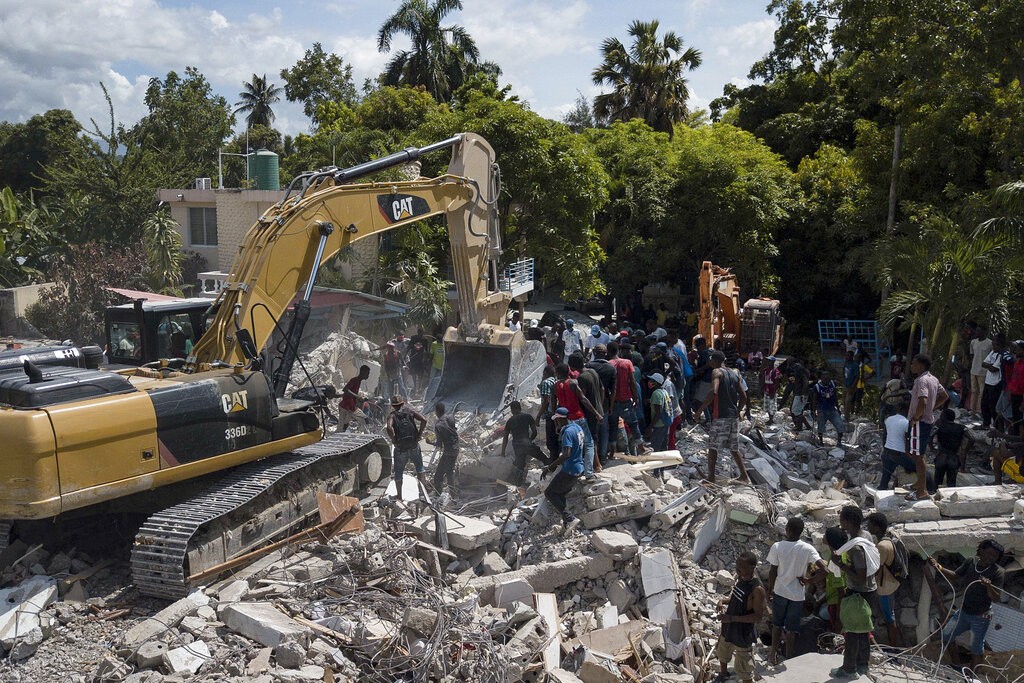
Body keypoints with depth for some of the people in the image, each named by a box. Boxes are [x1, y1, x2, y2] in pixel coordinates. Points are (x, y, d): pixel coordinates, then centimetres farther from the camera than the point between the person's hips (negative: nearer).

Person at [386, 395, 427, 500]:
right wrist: (419, 434, -3)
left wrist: (393, 439, -11)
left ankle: (399, 497, 24)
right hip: (414, 446, 1)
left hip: (400, 449, -1)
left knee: (398, 473, 16)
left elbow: (389, 428, -25)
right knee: (419, 467, 26)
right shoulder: (410, 411, 2)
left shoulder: (392, 415, -3)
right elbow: (424, 420, -12)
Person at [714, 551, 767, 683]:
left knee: (745, 671, 6)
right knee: (722, 652, 32)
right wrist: (724, 602, -7)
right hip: (728, 628, 9)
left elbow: (758, 616, -25)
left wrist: (732, 618, -29)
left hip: (743, 634, -9)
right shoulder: (740, 578, -5)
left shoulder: (757, 589, -29)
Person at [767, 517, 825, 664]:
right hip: (798, 594, 0)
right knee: (791, 629, 11)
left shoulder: (777, 547, -13)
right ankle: (788, 659, 19)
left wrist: (770, 589, 6)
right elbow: (822, 567, -21)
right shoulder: (807, 549, -12)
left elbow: (772, 572, -8)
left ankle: (774, 654, 29)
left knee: (777, 624, 19)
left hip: (780, 592, 0)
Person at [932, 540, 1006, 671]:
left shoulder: (998, 572, -17)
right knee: (946, 636, 9)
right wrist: (938, 567, -8)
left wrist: (989, 586, -42)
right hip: (963, 611, 5)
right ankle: (956, 667, 28)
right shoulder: (971, 562, -4)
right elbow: (955, 577, 5)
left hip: (980, 617, -5)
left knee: (976, 649, 5)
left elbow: (996, 598, -22)